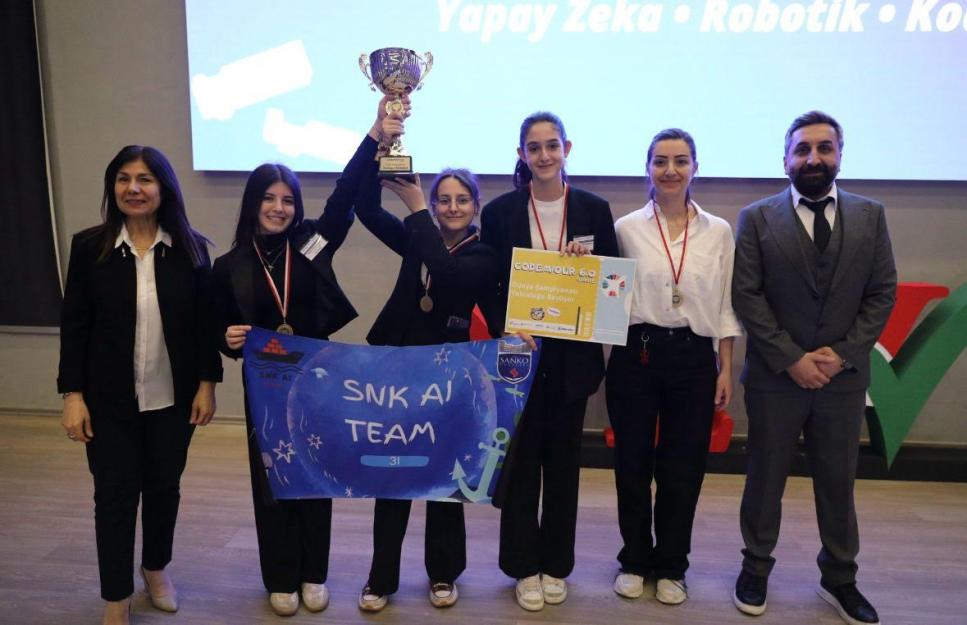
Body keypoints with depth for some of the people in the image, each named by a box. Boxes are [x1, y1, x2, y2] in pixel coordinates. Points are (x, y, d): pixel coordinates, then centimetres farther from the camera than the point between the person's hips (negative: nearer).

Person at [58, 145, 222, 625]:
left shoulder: (190, 247, -5)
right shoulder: (89, 246, -6)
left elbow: (205, 321, 0)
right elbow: (73, 325, -3)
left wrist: (207, 383, -3)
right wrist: (73, 393, -7)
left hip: (173, 396, 1)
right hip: (110, 398, -1)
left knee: (164, 485, 16)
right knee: (115, 493, 7)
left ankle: (156, 569, 40)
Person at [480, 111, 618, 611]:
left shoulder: (593, 209, 2)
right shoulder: (500, 211, -1)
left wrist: (586, 262, -15)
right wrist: (507, 330, -14)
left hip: (572, 355, 1)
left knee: (564, 458, 12)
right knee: (521, 458, 6)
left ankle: (556, 564, 28)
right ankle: (524, 566, 23)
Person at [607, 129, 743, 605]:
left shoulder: (718, 231, 4)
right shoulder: (627, 228, 0)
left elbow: (725, 307, 5)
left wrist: (726, 370, 3)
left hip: (694, 358, 1)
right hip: (636, 355, -1)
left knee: (683, 469, 8)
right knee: (632, 463, 8)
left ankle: (671, 567, 27)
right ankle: (635, 560, 28)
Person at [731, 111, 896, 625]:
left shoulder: (870, 216, 5)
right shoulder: (757, 218, -2)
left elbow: (882, 294, 2)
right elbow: (746, 297, -7)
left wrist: (843, 354, -10)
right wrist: (792, 359, -13)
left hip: (844, 377, 2)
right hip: (775, 376, -2)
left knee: (839, 481, 13)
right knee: (765, 478, 11)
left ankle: (839, 578, 31)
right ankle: (756, 568, 28)